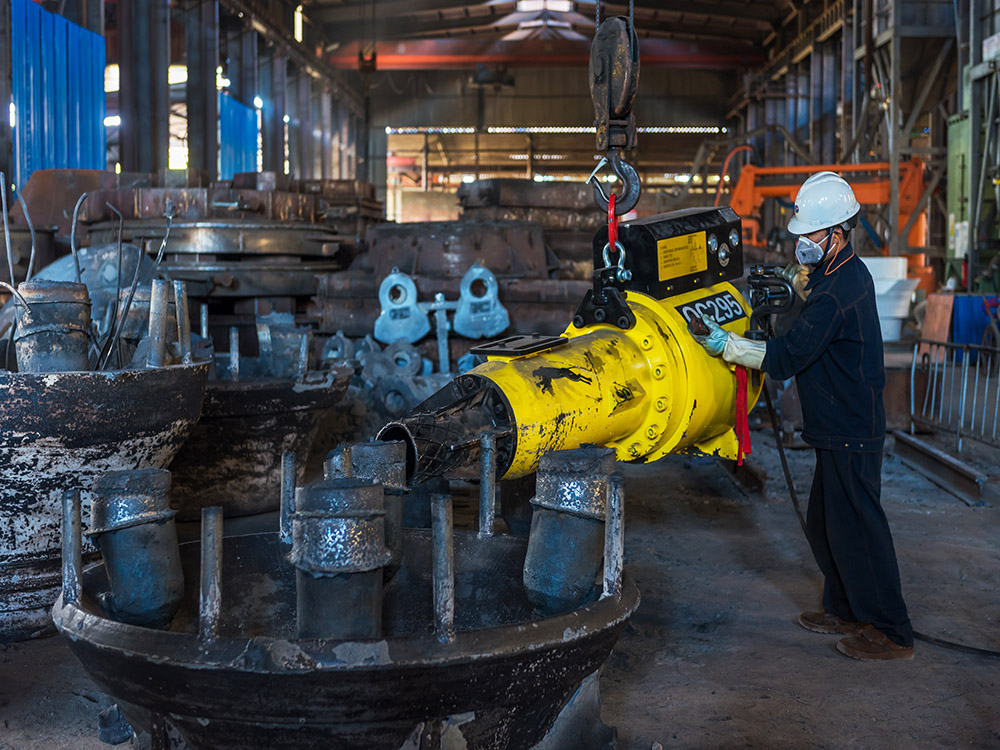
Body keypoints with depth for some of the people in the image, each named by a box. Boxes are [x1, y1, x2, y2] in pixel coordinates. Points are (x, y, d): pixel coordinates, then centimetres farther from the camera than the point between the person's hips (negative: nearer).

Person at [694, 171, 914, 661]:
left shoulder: (836, 295, -24)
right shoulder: (847, 272, 8)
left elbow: (787, 357, -23)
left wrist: (726, 344, -17)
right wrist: (796, 277, 16)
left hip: (850, 435, -10)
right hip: (844, 428, 10)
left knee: (856, 529, -2)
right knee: (825, 525, 18)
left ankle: (892, 634, 10)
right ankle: (844, 610, 32)